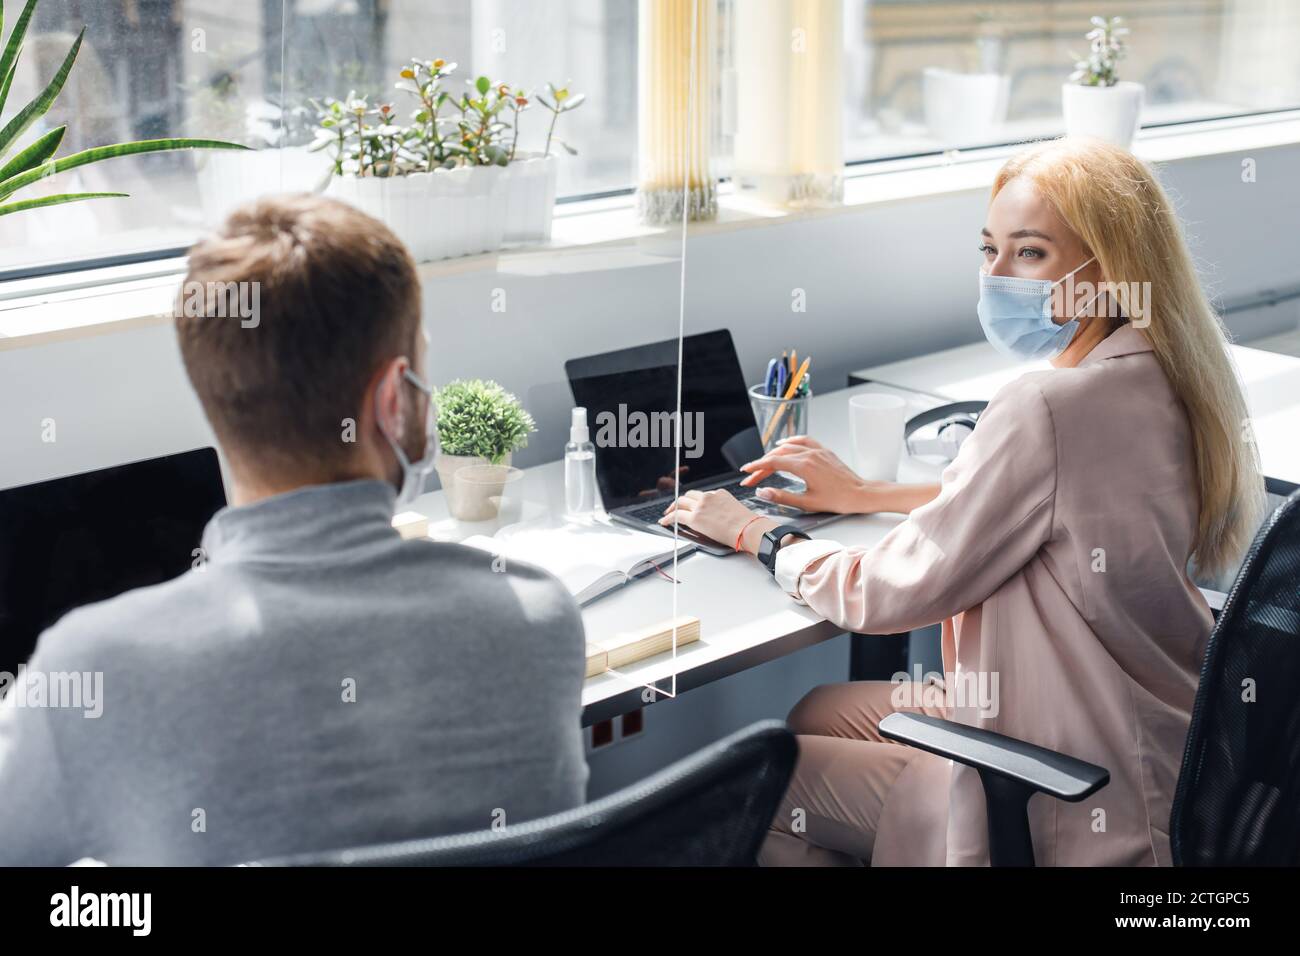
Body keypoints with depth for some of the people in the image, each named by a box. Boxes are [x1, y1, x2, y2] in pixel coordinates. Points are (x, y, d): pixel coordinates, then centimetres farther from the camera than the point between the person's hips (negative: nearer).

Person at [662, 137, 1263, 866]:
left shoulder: (1048, 410, -29)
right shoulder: (1167, 380, -1)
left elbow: (889, 594, -19)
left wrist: (754, 534, -2)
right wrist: (867, 495, 19)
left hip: (1077, 818, -9)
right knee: (817, 713, 22)